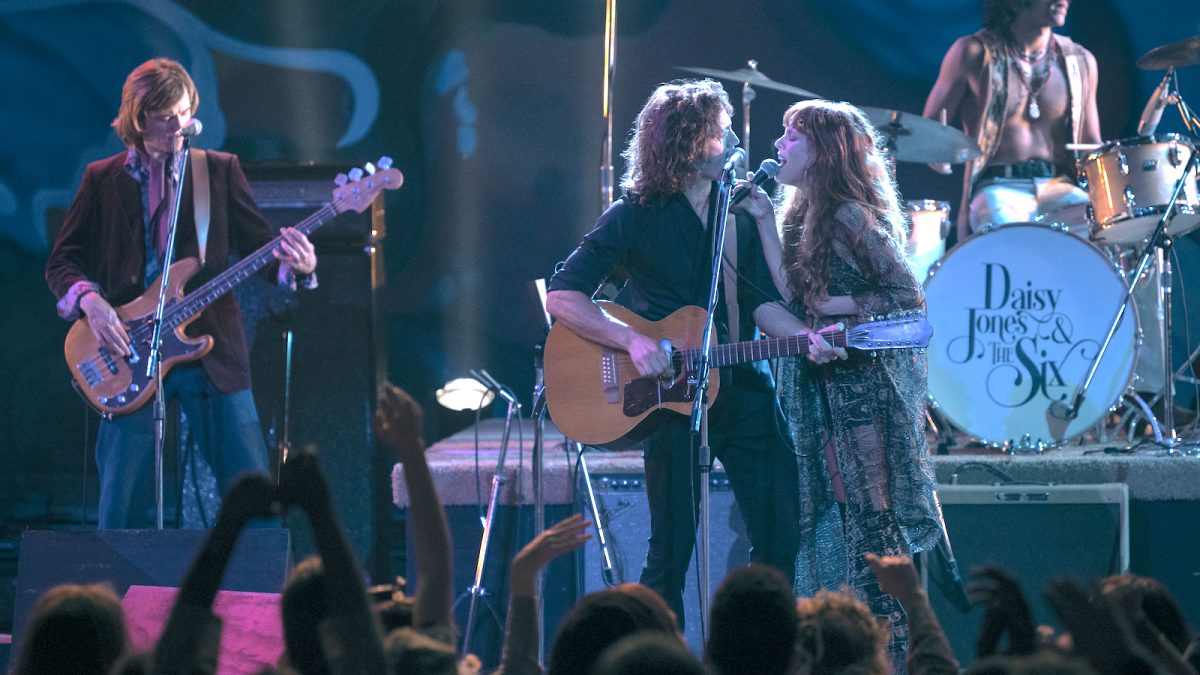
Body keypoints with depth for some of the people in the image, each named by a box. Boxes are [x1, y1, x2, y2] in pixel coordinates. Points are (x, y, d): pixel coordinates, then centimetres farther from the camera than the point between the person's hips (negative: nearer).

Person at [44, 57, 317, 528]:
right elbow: (61, 262, 9)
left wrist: (296, 265, -15)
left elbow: (260, 245, 7)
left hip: (213, 352, 0)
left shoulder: (220, 171, 9)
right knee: (120, 507, -3)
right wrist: (89, 301, -11)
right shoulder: (103, 180, 9)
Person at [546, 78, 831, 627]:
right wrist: (633, 340, -22)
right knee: (670, 556, -3)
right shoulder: (636, 216, -5)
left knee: (781, 540, 3)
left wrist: (806, 337, -13)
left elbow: (762, 302, 7)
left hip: (745, 390, 5)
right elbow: (561, 297, -10)